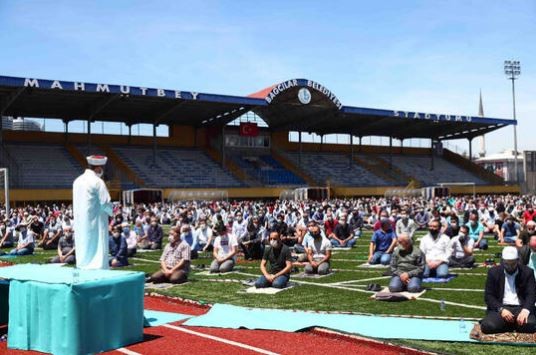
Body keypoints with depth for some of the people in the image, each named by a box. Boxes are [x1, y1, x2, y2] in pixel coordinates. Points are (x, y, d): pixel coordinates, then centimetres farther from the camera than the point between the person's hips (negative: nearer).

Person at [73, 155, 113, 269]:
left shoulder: (77, 181, 10)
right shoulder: (97, 182, -14)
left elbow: (77, 204, 16)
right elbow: (105, 203, -16)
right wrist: (111, 211, 5)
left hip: (80, 223, 8)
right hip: (95, 223, -8)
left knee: (83, 254, 13)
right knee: (97, 254, -3)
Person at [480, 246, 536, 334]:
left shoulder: (527, 272, 6)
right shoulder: (493, 272, 5)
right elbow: (488, 296, 1)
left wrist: (525, 310, -24)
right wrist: (501, 309, -17)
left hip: (520, 308, -1)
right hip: (500, 308, 1)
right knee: (487, 326, -29)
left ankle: (517, 323, 2)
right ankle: (514, 325, 0)